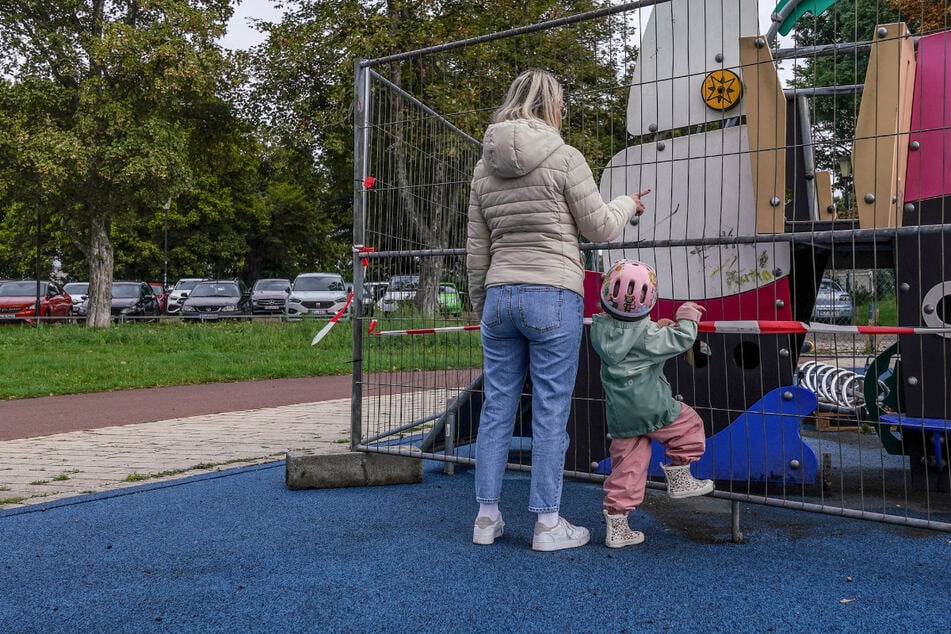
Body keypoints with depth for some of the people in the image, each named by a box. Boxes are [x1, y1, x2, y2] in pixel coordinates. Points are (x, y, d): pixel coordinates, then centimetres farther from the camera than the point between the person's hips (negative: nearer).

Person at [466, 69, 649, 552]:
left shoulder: (484, 168, 10)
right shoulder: (564, 157, -6)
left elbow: (476, 249, 13)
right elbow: (599, 228, -1)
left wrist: (480, 303, 22)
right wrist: (627, 204, 19)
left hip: (499, 297, 5)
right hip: (553, 297, -5)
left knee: (496, 408, 10)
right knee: (550, 413, 2)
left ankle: (487, 516, 18)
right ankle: (548, 523, 10)